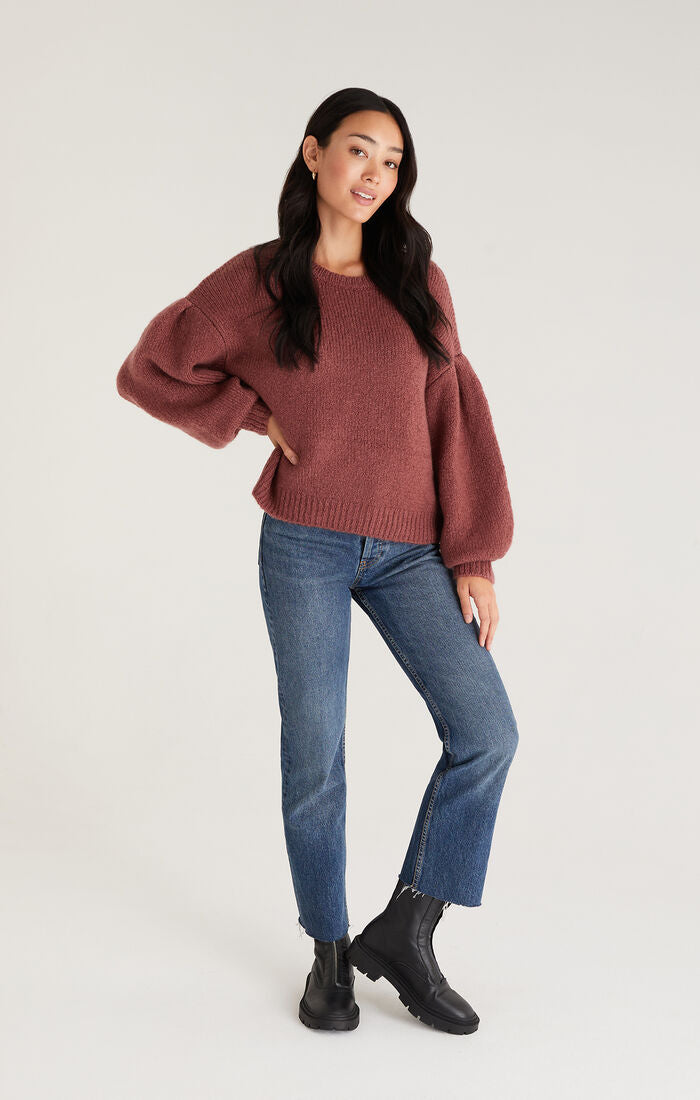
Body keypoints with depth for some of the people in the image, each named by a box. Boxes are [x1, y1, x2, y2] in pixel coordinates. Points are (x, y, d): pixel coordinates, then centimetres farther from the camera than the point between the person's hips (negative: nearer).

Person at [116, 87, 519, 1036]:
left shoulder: (418, 280, 5)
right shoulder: (257, 282, -1)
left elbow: (457, 417, 3)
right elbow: (149, 371, 8)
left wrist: (474, 557, -3)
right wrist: (255, 417, -2)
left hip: (410, 550, 3)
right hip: (305, 547, -2)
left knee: (486, 733, -8)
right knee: (315, 759, 3)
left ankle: (403, 934, 9)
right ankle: (331, 953, 24)